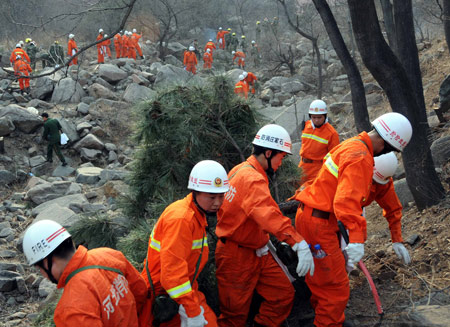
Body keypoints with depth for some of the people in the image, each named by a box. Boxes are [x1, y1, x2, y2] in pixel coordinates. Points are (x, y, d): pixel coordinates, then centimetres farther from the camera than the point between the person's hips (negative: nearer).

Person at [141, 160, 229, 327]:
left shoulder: (197, 216, 11)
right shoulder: (180, 218, -21)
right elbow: (172, 269, -27)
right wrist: (192, 313, -25)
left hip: (184, 290, 8)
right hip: (163, 294, -8)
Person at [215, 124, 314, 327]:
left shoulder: (241, 170, 7)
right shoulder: (252, 179, -26)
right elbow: (270, 215, -42)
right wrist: (299, 244, -51)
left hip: (256, 253, 10)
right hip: (237, 257, -10)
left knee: (283, 293, 7)